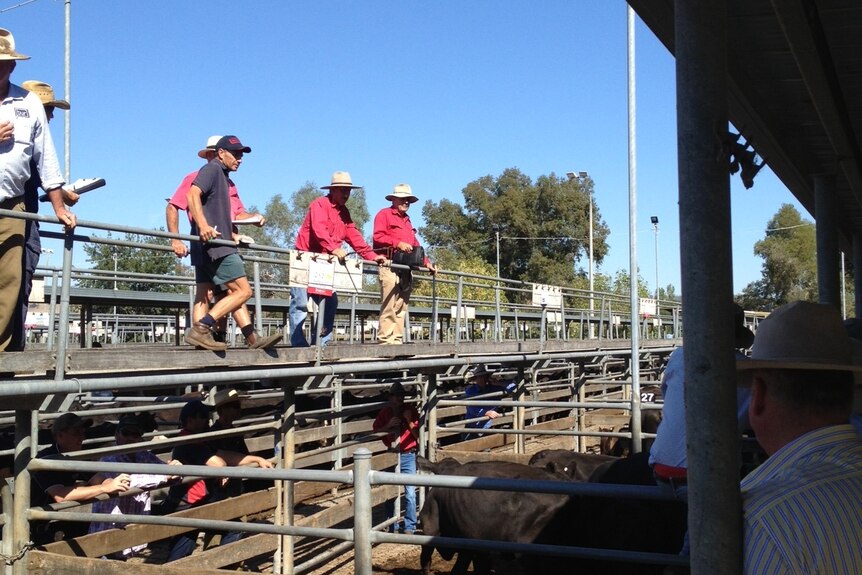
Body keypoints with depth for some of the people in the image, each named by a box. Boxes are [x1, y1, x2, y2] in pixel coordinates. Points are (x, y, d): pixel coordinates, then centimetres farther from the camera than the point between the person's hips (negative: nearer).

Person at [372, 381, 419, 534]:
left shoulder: (411, 410, 0)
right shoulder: (385, 412, 6)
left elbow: (418, 434, -3)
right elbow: (375, 431, 6)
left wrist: (409, 421, -17)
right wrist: (388, 425, -9)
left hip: (408, 456, -2)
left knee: (410, 493, -7)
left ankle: (409, 528, 3)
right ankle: (392, 527, 21)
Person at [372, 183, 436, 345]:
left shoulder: (407, 220, 29)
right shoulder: (384, 214, 5)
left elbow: (415, 245, 28)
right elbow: (378, 236, -9)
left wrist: (426, 262, 19)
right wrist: (398, 243, -16)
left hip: (405, 269, 8)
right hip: (390, 266, -8)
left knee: (401, 307, 4)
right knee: (389, 306, -12)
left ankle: (397, 339, 4)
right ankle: (386, 339, -13)